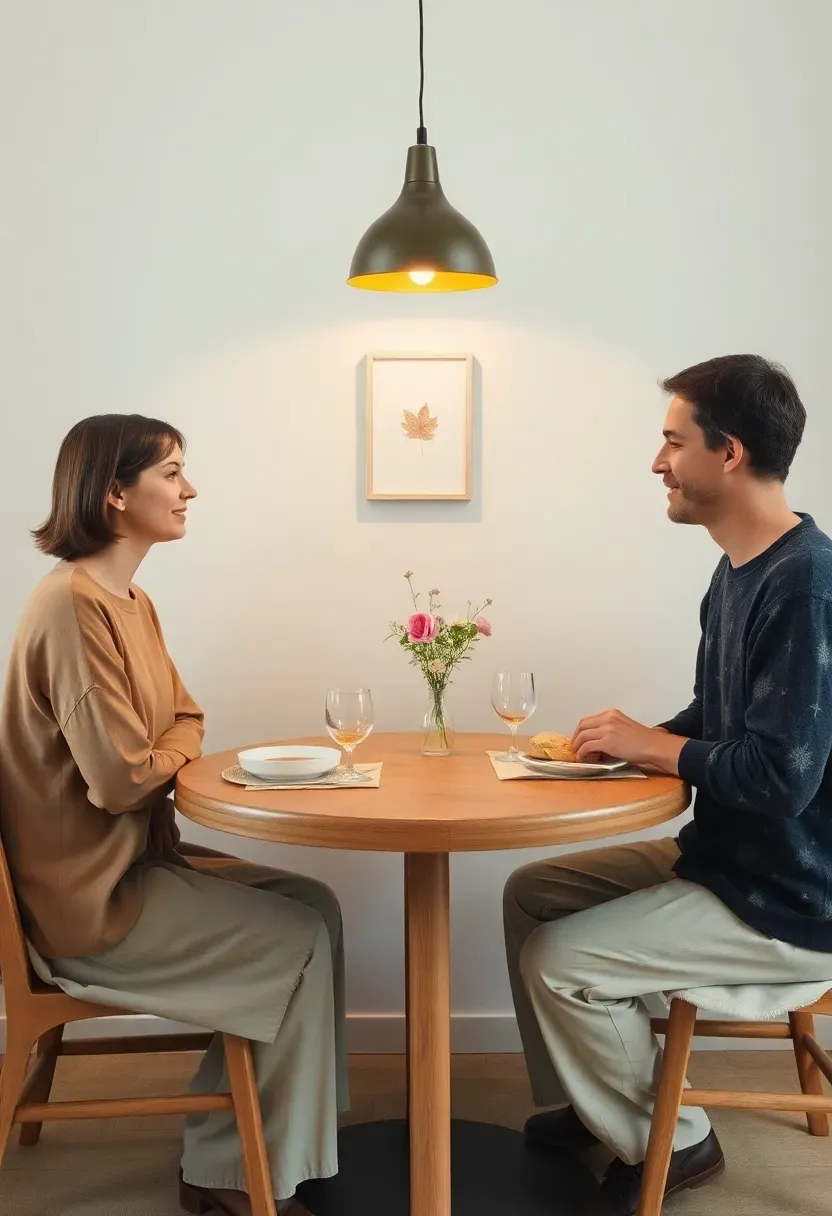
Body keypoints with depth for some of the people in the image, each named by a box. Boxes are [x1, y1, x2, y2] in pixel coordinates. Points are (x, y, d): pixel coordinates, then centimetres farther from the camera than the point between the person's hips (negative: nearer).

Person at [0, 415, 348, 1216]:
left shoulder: (131, 602, 8)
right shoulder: (73, 606, -23)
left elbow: (184, 722, 14)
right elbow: (120, 778, -25)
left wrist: (161, 756, -8)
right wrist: (174, 760, -4)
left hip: (134, 857, 9)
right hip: (89, 898, -9)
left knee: (312, 904, 5)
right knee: (300, 938, -7)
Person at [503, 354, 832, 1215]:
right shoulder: (739, 568, 7)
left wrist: (650, 745, -16)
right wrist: (637, 740, -4)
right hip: (721, 859, 10)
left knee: (563, 961, -14)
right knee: (532, 893, 10)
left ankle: (666, 1143, 11)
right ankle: (585, 1104, 25)